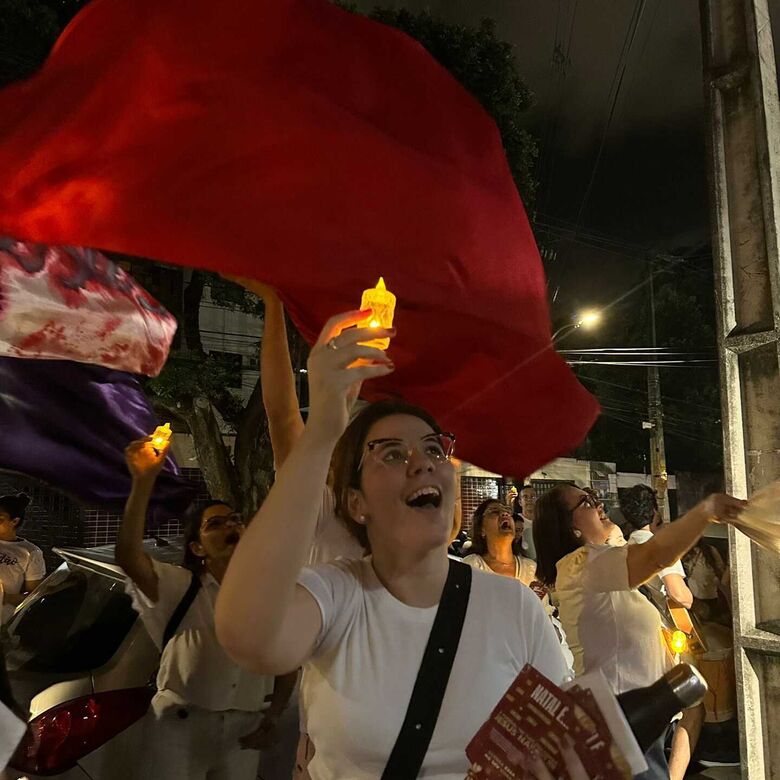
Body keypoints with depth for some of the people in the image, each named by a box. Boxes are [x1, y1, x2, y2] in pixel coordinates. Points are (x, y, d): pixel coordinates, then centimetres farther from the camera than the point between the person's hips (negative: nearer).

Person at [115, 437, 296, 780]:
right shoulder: (180, 587, -6)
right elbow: (127, 555, -24)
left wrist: (271, 718, -3)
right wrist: (143, 481, -34)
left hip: (243, 729, 3)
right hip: (180, 724, -2)